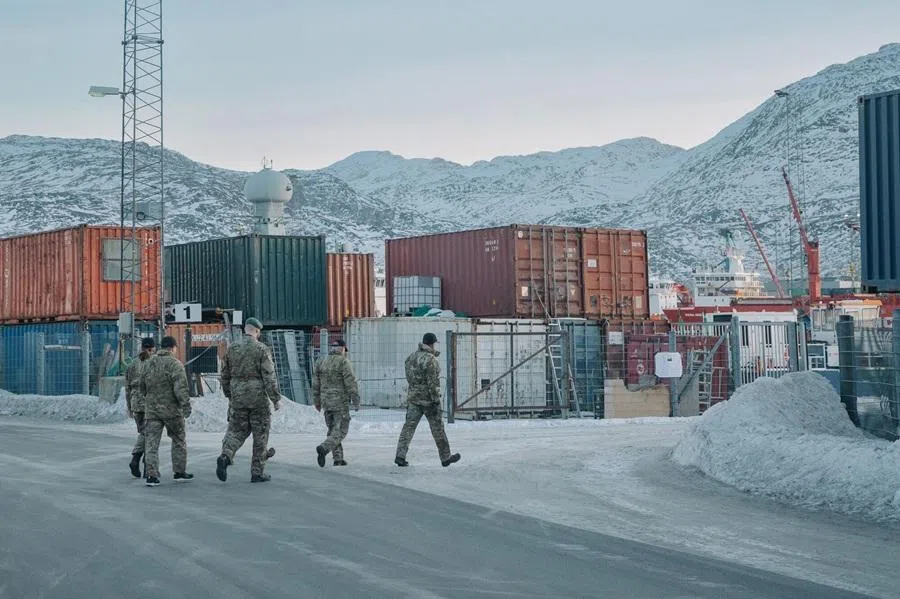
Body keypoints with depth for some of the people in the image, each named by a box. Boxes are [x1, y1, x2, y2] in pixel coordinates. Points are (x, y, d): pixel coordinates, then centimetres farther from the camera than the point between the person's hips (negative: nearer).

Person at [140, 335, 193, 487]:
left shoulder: (147, 364, 9)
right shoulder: (175, 364, -10)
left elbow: (142, 388, 16)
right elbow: (180, 387, -20)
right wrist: (186, 405, -22)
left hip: (151, 409, 4)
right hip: (171, 409, -4)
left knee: (151, 443, 2)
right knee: (178, 440, 13)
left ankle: (152, 475, -8)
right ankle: (180, 471, 20)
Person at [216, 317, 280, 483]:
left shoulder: (232, 349, 6)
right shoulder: (262, 349, -9)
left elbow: (225, 375, 13)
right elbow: (269, 377, -14)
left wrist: (229, 396, 25)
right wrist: (275, 399, -9)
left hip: (238, 397, 4)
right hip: (258, 398, -4)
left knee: (236, 430, 12)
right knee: (260, 436, 7)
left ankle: (225, 457, -16)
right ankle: (257, 473, 9)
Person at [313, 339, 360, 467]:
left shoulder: (322, 363, 8)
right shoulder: (344, 362, -11)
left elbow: (316, 384, 10)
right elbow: (351, 383, -15)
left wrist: (317, 402, 19)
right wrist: (356, 402, -12)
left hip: (326, 401, 6)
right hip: (341, 401, -6)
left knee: (333, 429, 14)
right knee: (341, 430, -3)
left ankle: (338, 458, 11)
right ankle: (324, 448, -24)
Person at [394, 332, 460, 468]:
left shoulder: (411, 357, 7)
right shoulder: (430, 359, -16)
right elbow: (433, 382, -19)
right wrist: (436, 401, -16)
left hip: (413, 397, 6)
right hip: (428, 399, -6)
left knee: (409, 426, 3)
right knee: (437, 428, 5)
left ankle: (400, 455, -8)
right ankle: (445, 457, 15)